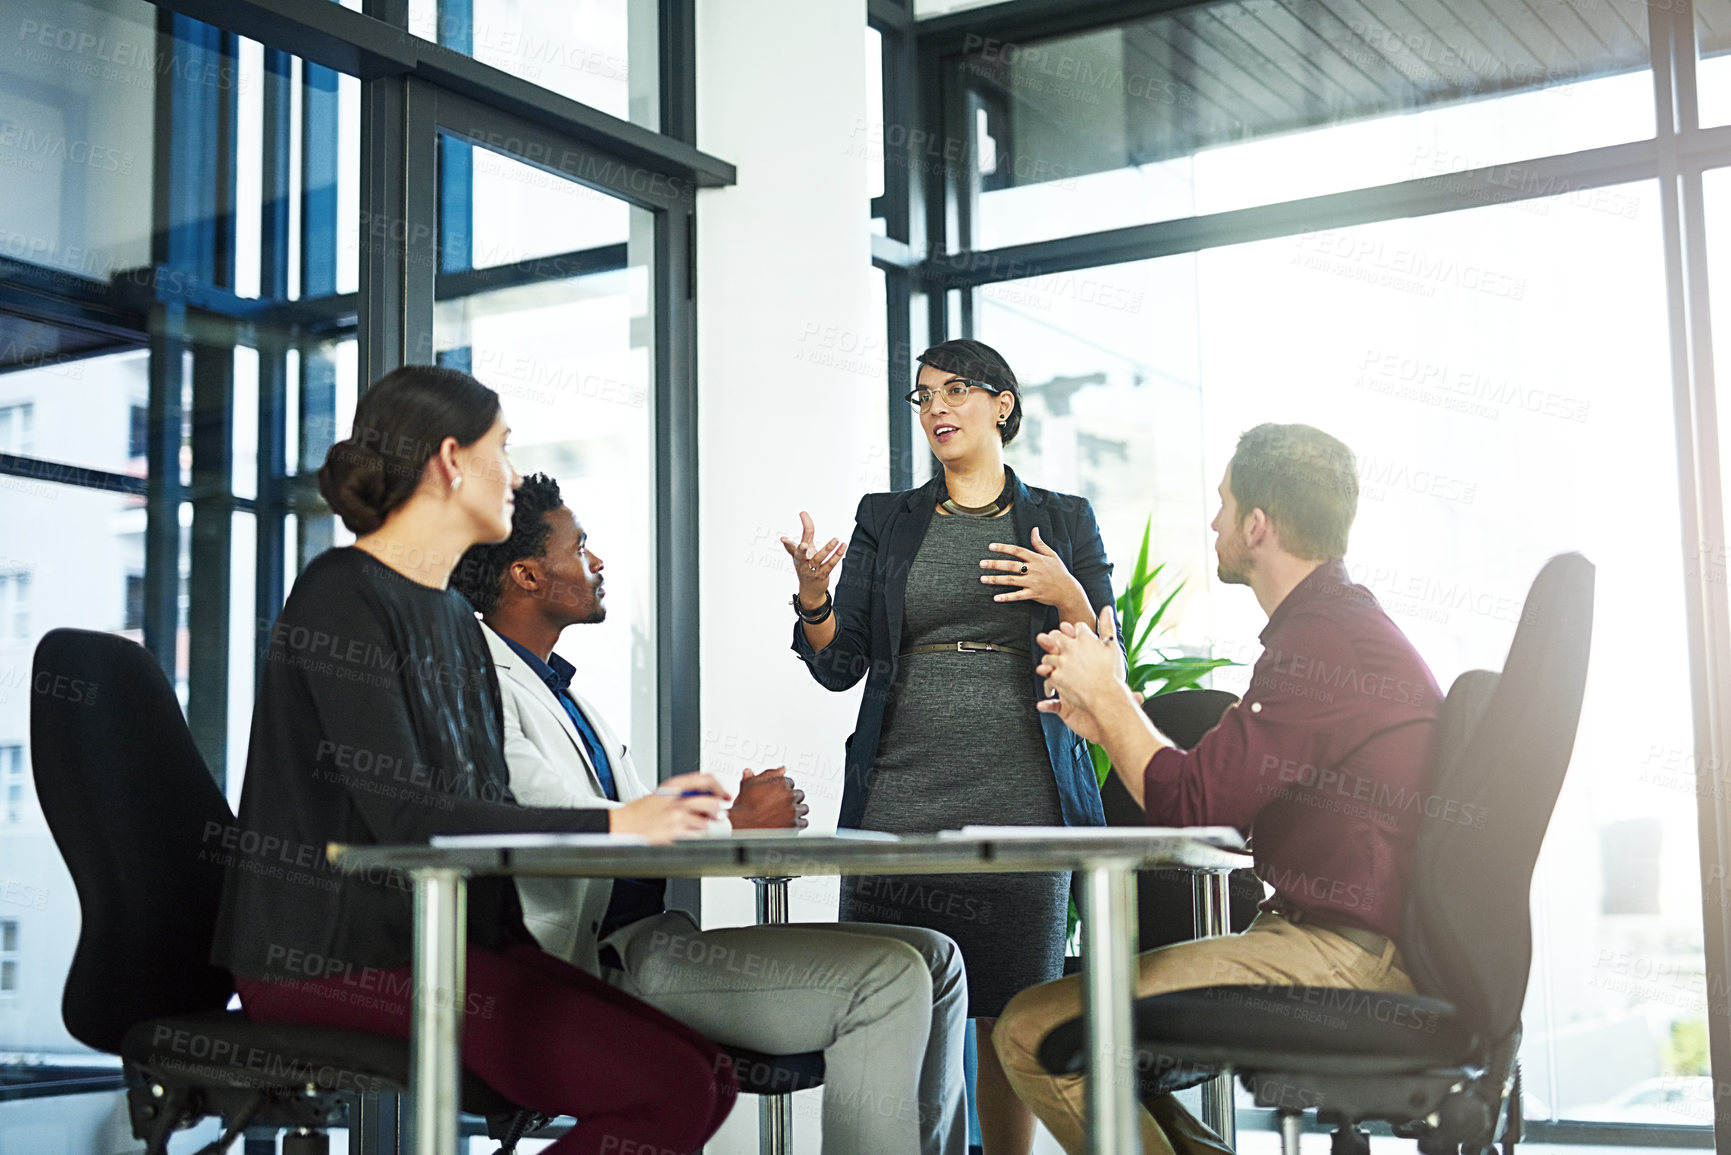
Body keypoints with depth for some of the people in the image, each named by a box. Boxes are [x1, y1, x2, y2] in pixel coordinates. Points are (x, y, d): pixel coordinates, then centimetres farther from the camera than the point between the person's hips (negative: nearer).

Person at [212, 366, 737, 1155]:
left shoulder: (454, 618, 18)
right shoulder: (343, 597, -10)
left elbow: (484, 805, 13)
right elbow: (402, 814, -19)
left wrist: (653, 815, -1)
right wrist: (610, 826, -18)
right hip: (338, 952, -9)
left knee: (707, 1076, -7)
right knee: (667, 1089, -21)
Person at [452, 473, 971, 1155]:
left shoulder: (561, 688, 24)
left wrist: (761, 819, -1)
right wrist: (732, 824, -13)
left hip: (653, 938, 10)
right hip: (592, 964, -10)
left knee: (930, 960, 3)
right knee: (886, 978, -21)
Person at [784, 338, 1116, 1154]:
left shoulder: (1064, 523, 10)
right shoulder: (886, 522, 13)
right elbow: (840, 666, 7)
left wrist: (1067, 597, -11)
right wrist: (812, 595, -11)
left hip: (1020, 808, -1)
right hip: (896, 808, 1)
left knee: (1011, 1023, 3)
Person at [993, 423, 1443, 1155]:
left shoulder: (1325, 644, -18)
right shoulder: (1344, 625, 18)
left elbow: (1188, 806, -18)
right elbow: (1225, 801, 19)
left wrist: (1108, 693, -2)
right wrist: (1109, 722, 19)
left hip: (1343, 959, -11)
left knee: (1035, 1033, -17)